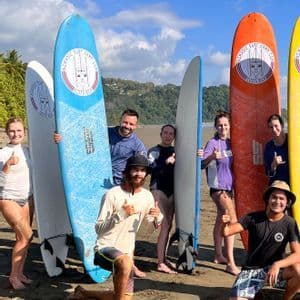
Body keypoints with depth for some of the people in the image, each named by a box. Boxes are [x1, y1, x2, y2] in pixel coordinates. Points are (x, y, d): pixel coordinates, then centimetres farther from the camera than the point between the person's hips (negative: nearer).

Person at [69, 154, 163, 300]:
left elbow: (155, 225, 12)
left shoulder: (147, 196, 2)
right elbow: (98, 228, -15)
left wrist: (158, 216, -12)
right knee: (126, 262, -39)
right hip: (105, 248, -7)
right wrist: (120, 214, -28)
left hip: (126, 252, 7)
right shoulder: (112, 194, -15)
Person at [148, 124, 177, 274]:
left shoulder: (174, 151, 15)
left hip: (171, 191, 6)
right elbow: (151, 169, -16)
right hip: (158, 190, -6)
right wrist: (166, 162, -26)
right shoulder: (153, 151, -1)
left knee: (167, 225, 8)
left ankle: (163, 259, 19)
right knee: (165, 225, -9)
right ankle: (160, 263, -4)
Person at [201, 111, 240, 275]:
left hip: (228, 187, 8)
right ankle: (230, 263, -12)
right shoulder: (213, 143, -12)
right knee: (232, 221, -14)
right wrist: (212, 157, -40)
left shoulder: (229, 143, 8)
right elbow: (202, 164, -24)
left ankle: (218, 255, 30)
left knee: (221, 220, 17)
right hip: (218, 188, -8)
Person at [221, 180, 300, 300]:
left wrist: (277, 264, -34)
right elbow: (226, 232, -13)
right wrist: (225, 223, -37)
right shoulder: (254, 218, -9)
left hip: (275, 268, 1)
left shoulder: (289, 223, -9)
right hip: (252, 270, -1)